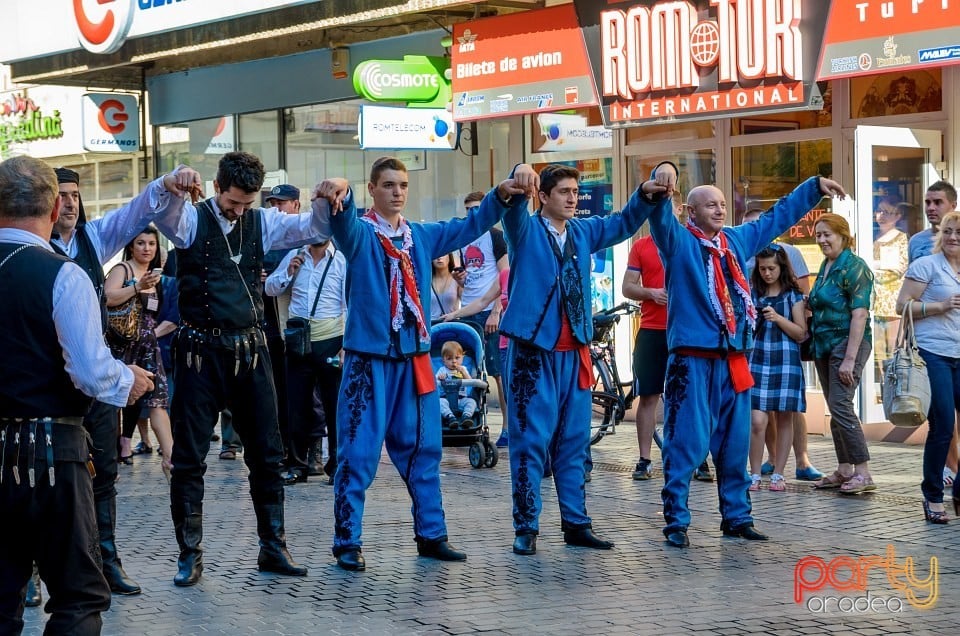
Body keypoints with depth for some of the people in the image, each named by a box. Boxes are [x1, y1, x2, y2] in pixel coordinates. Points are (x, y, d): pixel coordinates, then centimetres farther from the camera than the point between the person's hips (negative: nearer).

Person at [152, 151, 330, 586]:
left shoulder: (261, 222, 7)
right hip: (201, 350, -4)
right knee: (189, 456, 1)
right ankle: (190, 554, 10)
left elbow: (316, 228, 0)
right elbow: (161, 212, -26)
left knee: (266, 452, 8)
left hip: (250, 349, 4)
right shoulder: (191, 219, -5)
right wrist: (176, 183, -48)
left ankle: (273, 548, 19)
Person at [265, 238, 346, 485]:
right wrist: (288, 273, -2)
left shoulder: (342, 261, -2)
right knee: (297, 405, 7)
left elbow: (351, 305, -5)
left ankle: (337, 466, 11)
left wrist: (347, 344, -12)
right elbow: (270, 289, 17)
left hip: (331, 342, -3)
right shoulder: (294, 257, 9)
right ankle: (297, 466, 16)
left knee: (335, 406, 2)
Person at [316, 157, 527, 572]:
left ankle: (431, 535, 22)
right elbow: (344, 224, -27)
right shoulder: (360, 233, -5)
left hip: (414, 356, 5)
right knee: (358, 453, -4)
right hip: (369, 356, -5)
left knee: (422, 449, 12)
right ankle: (347, 542, 3)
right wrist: (339, 196, -50)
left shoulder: (421, 236, 12)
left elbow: (469, 227, 13)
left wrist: (501, 196, -4)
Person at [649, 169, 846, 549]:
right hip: (692, 357, -6)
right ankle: (676, 521, 0)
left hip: (733, 358, 7)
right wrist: (661, 184, -43)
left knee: (734, 442, 13)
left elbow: (778, 216, 26)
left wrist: (815, 187, 28)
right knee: (686, 442, -6)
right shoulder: (678, 241, -3)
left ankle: (736, 517, 22)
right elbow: (660, 216, -23)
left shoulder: (738, 240, 15)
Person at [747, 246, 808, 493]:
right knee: (757, 421, -8)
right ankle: (755, 474, 0)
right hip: (758, 359, 1)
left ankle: (778, 474, 10)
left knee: (784, 419, 3)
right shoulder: (753, 293, 9)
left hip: (786, 361, -1)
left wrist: (778, 318, -13)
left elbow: (801, 334, 0)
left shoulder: (793, 295, 4)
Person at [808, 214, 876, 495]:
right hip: (824, 345, 9)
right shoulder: (826, 266, 14)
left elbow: (859, 313, -18)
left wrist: (849, 359, -22)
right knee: (835, 409, 10)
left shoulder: (854, 267, -12)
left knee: (840, 405, -14)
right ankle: (844, 471, 15)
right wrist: (809, 303, 5)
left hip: (848, 342, -9)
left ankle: (863, 473, -11)